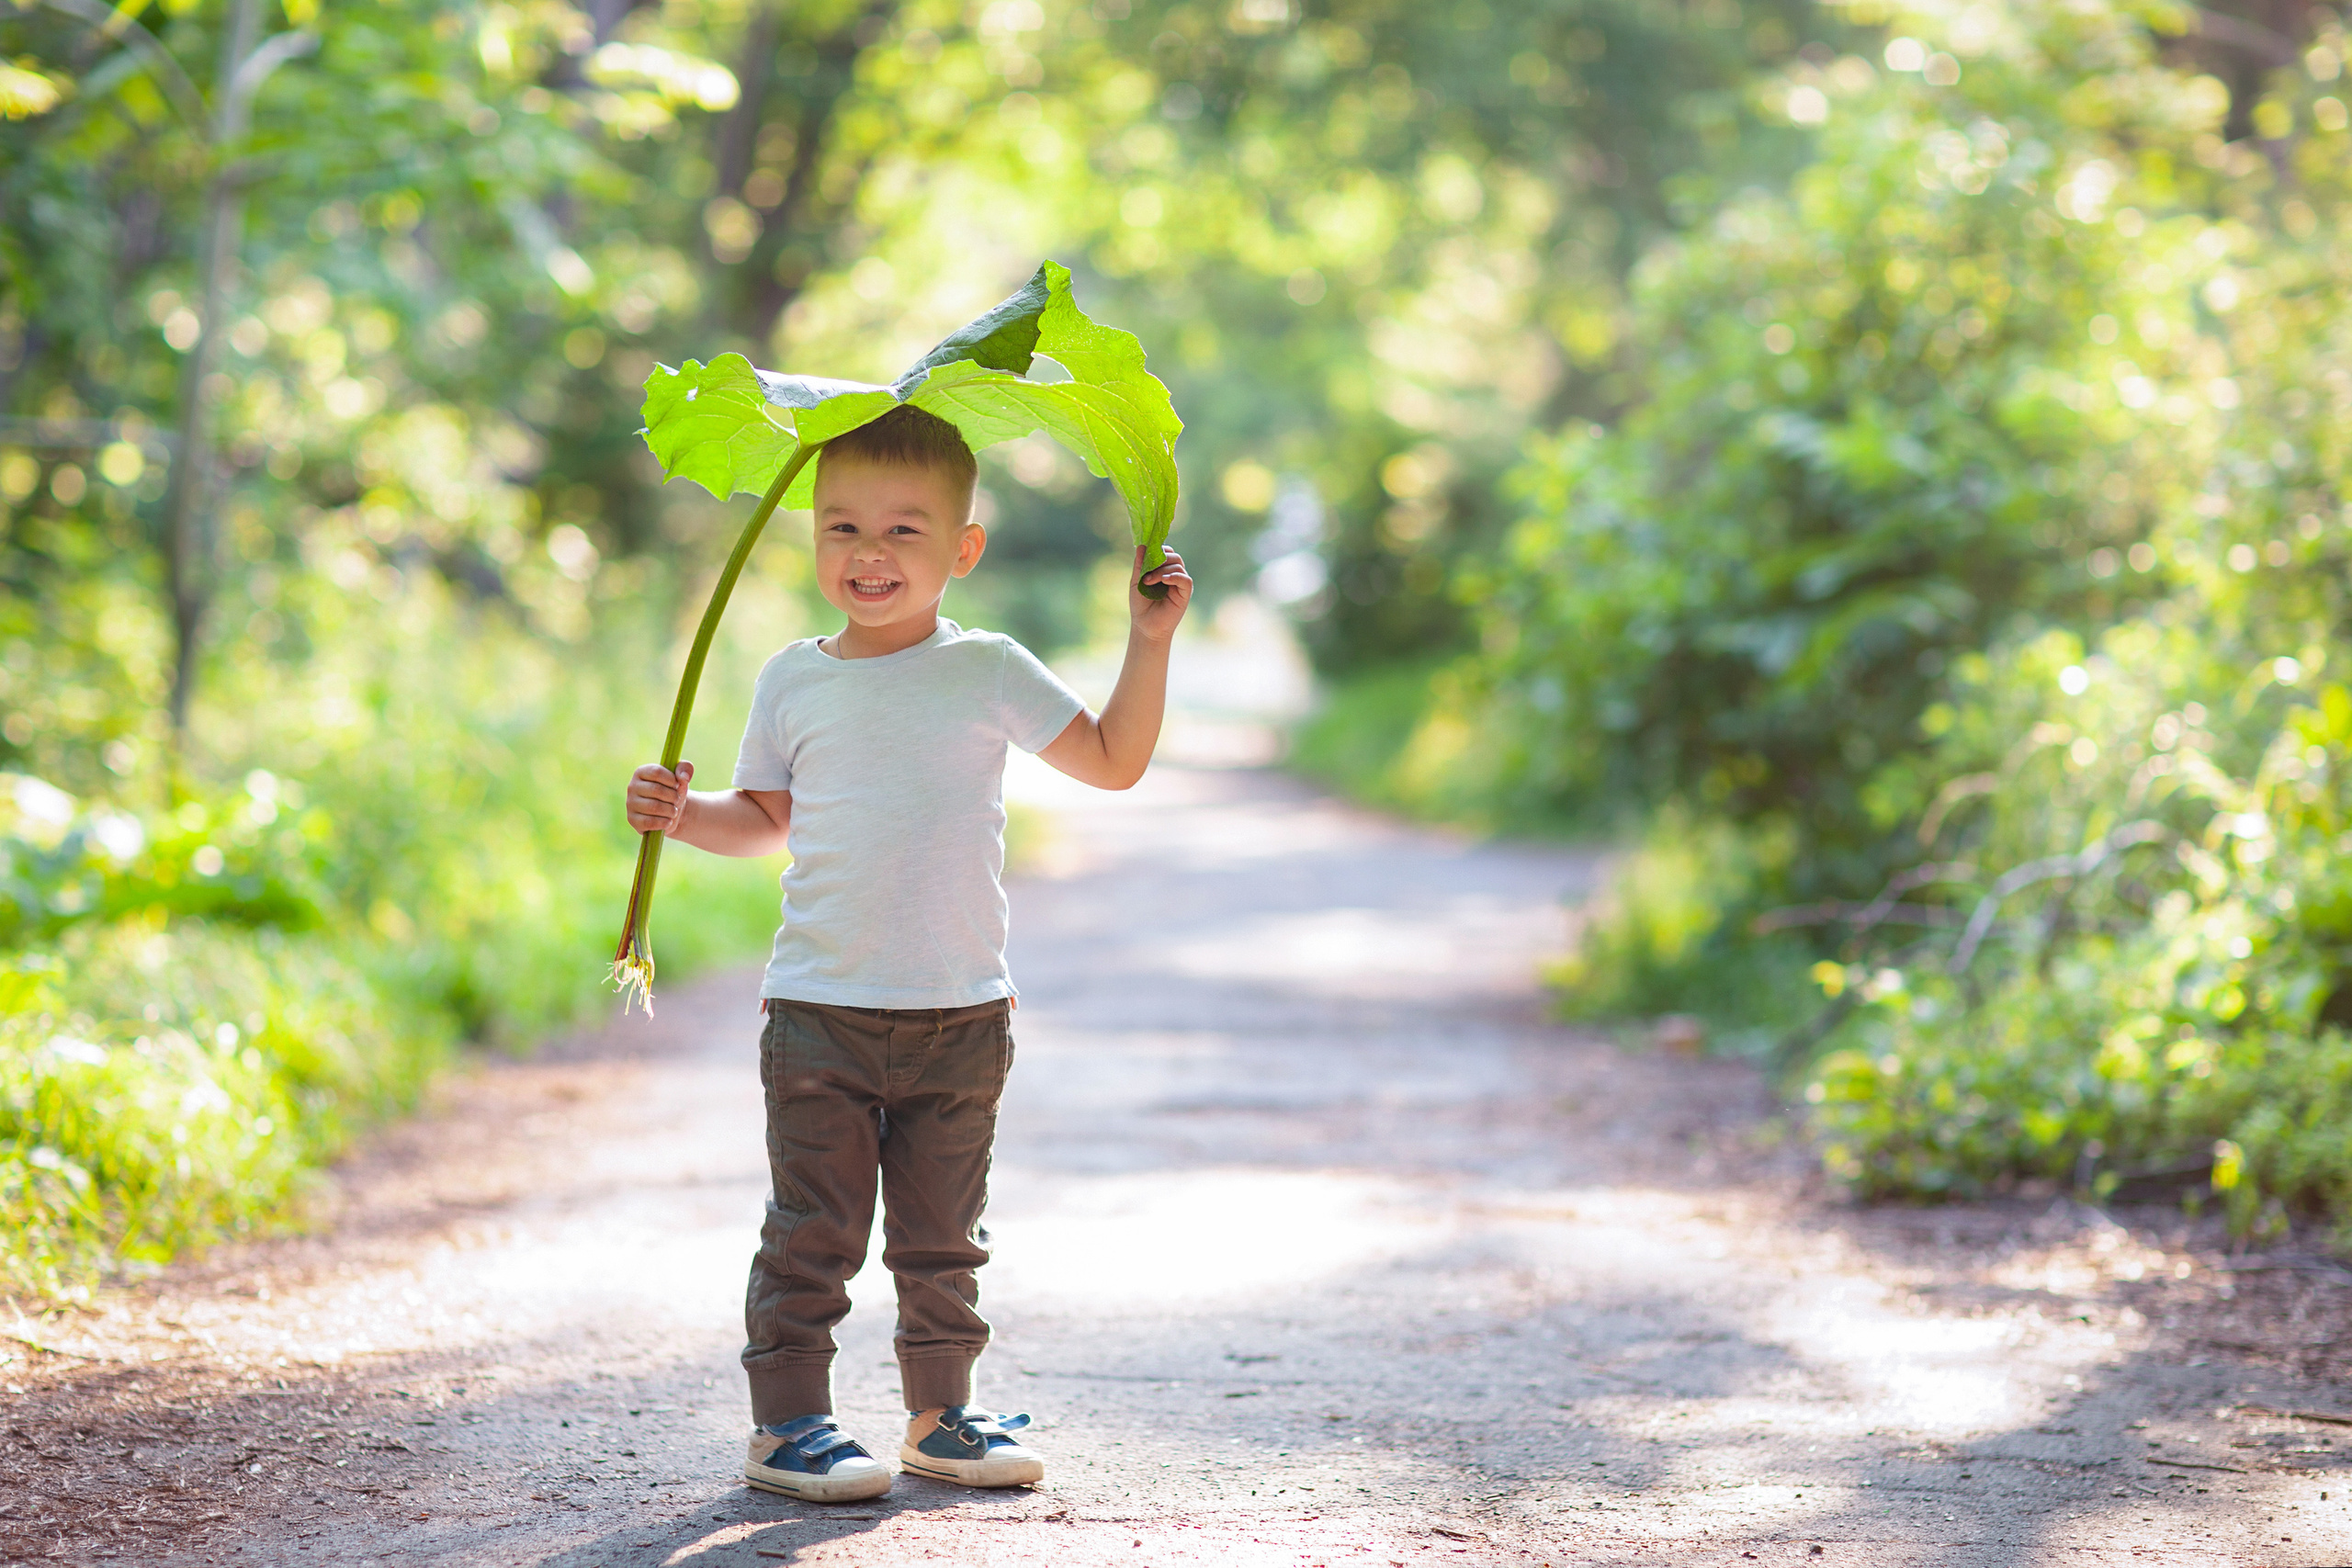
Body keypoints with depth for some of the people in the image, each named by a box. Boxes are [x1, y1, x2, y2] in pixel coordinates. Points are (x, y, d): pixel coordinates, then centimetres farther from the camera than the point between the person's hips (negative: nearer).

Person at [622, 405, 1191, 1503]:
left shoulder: (987, 673, 0)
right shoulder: (793, 682, 4)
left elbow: (1114, 761, 2)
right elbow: (764, 817, 16)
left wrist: (1148, 643, -5)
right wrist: (682, 816, -1)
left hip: (961, 1016, 1)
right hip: (820, 1013, 0)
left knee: (942, 1238, 11)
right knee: (812, 1234, 0)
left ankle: (941, 1414, 23)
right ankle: (787, 1423, 8)